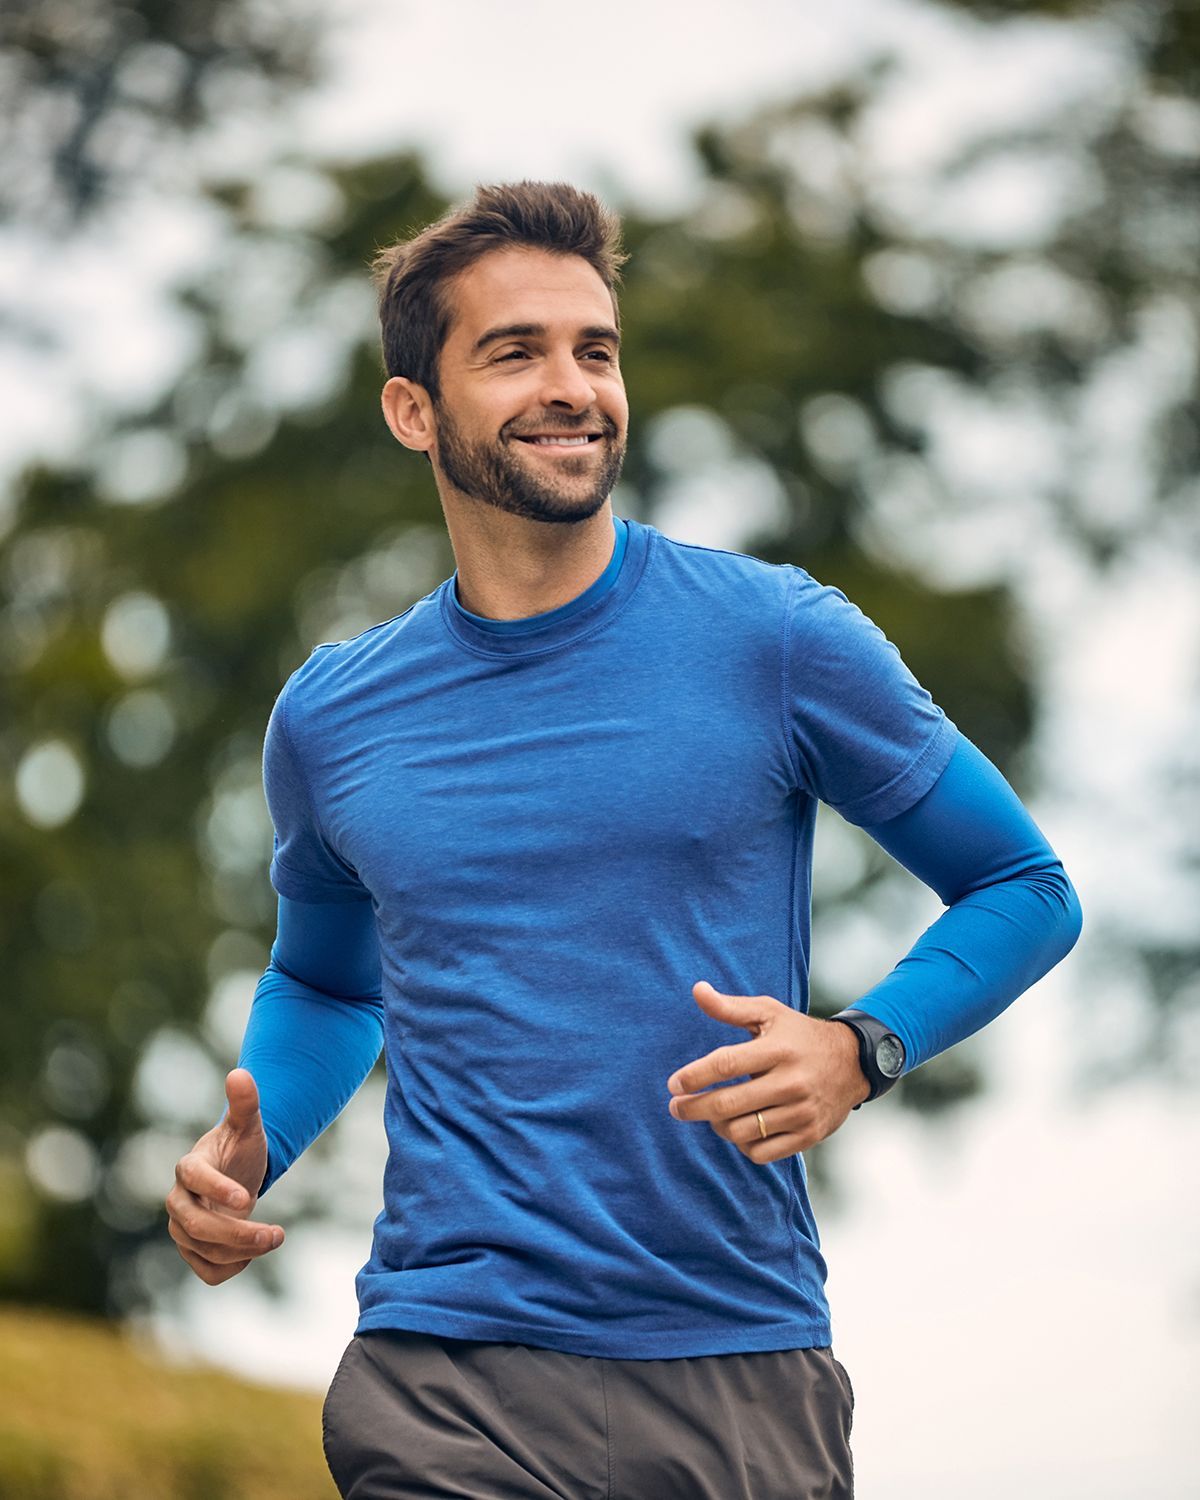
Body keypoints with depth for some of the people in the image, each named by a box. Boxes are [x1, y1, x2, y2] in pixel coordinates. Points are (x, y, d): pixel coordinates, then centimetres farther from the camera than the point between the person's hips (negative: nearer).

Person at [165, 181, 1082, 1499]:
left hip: (737, 1376, -1)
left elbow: (1025, 890, 7)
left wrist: (860, 1049, -11)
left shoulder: (777, 641, -1)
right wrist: (248, 1148, 5)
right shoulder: (329, 717, 7)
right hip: (440, 1384, 1)